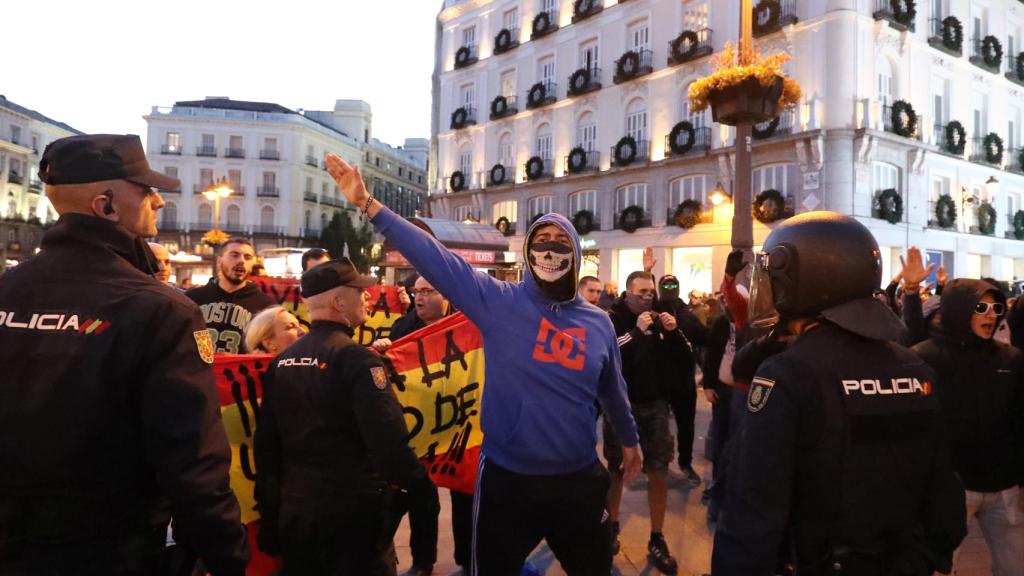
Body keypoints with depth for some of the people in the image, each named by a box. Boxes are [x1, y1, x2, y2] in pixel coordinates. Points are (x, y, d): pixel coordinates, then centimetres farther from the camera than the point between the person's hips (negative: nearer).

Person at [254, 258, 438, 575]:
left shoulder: (281, 361, 4)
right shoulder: (356, 359, -17)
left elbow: (266, 444, 9)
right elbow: (388, 440, -25)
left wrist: (271, 514, 17)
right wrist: (424, 488, -10)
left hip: (294, 508, 7)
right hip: (353, 510, -7)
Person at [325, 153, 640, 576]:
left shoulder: (597, 322, 3)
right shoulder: (498, 302, -9)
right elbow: (433, 257, -16)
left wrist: (629, 439, 30)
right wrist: (368, 204, -22)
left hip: (579, 481, 3)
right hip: (506, 480, -3)